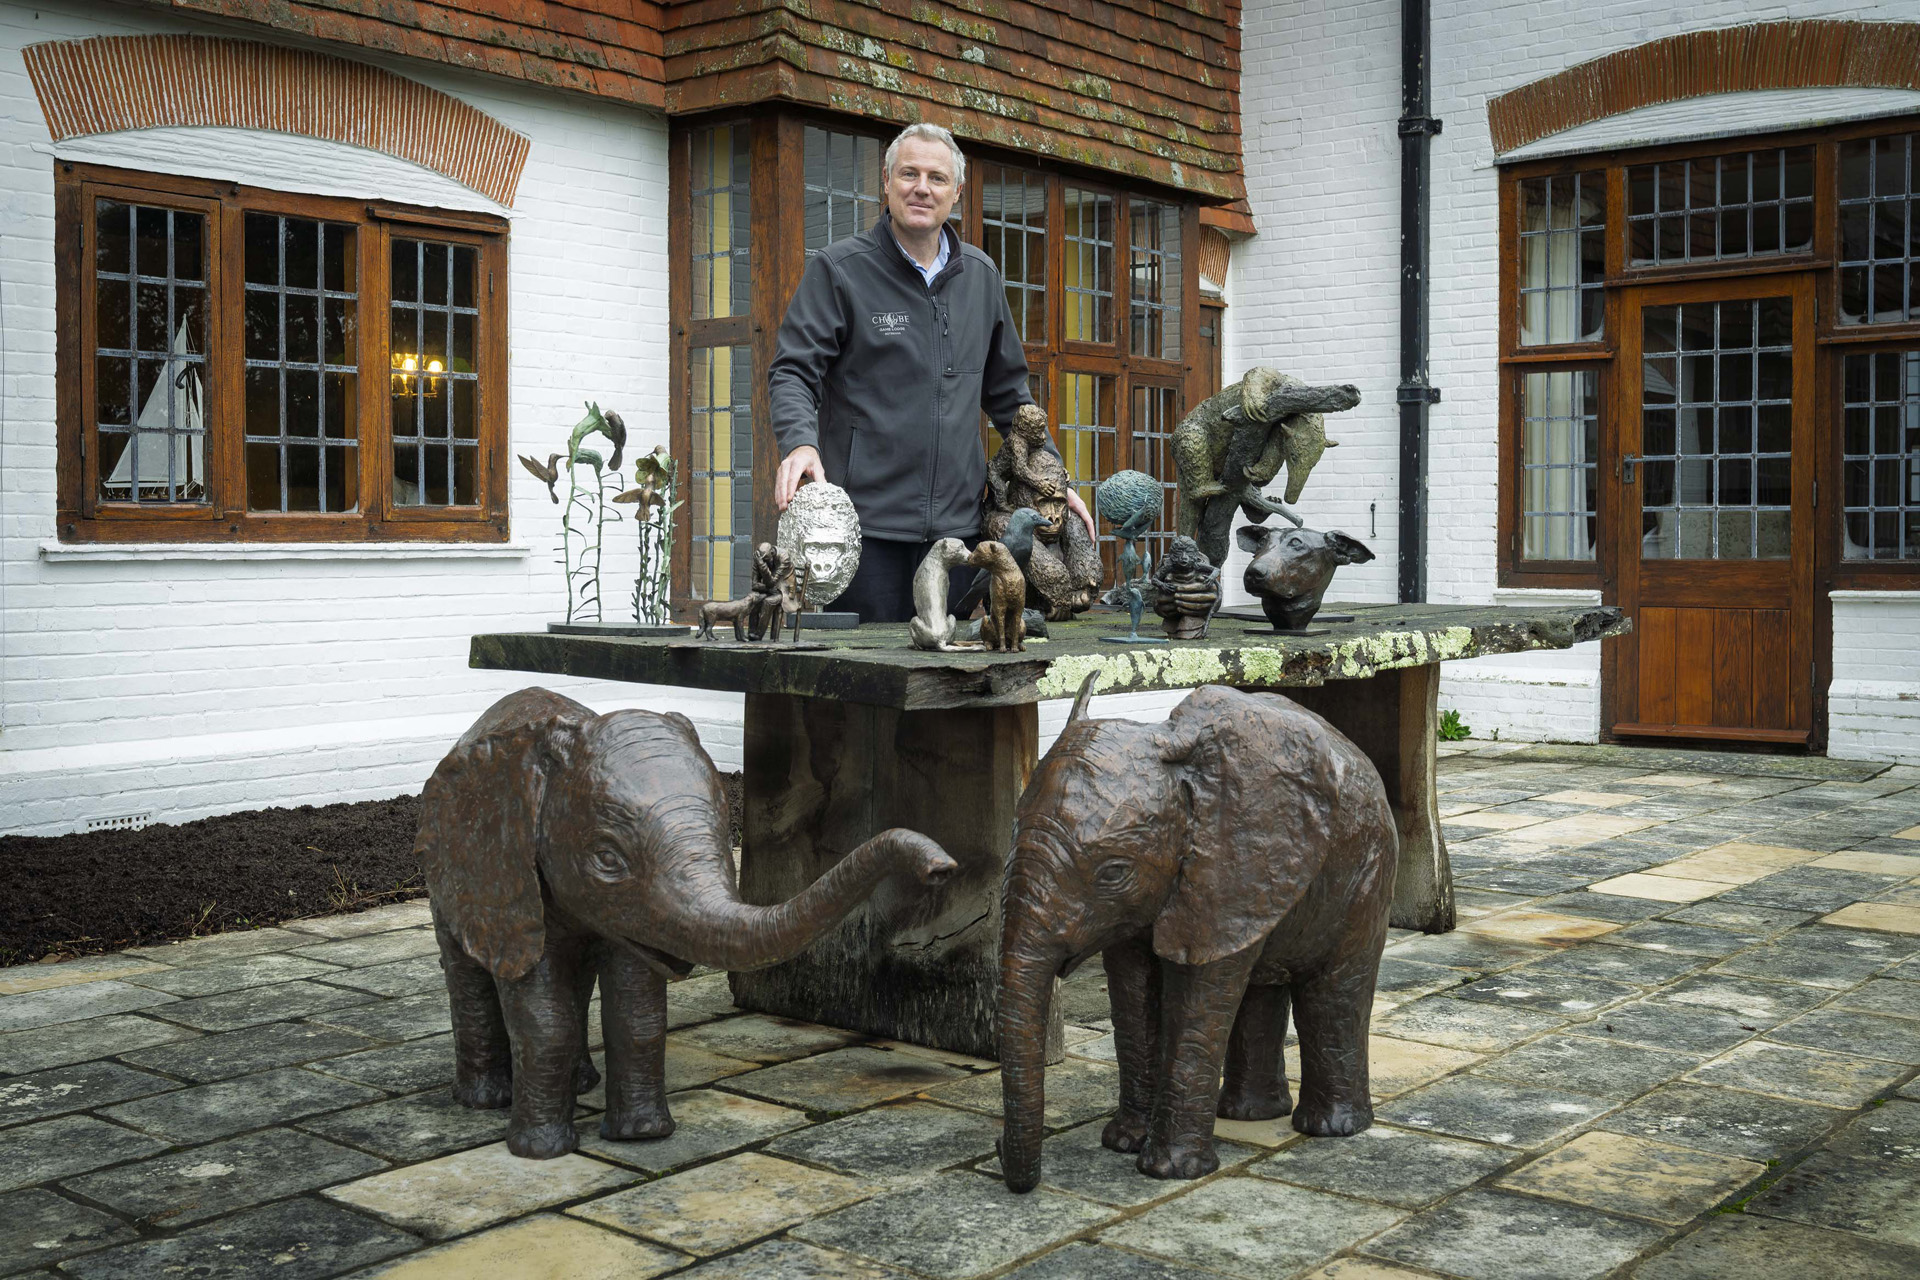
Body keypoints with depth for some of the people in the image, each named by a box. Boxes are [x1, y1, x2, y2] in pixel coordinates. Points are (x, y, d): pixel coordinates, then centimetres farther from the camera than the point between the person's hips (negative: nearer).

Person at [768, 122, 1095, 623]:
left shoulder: (981, 276, 16)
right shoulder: (839, 269, 2)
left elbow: (1008, 392, 24)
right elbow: (792, 371, -4)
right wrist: (800, 442, -25)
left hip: (956, 523, 4)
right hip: (866, 522, -4)